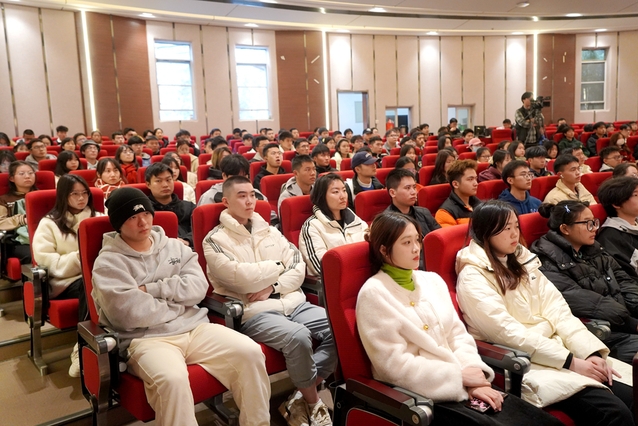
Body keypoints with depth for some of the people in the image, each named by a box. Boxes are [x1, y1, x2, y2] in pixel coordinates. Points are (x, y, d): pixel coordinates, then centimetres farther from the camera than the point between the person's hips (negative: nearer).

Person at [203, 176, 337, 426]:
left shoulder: (268, 231, 16)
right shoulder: (215, 240, -1)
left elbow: (299, 268, 8)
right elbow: (243, 278, -15)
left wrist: (272, 288, -10)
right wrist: (279, 266, 0)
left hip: (293, 303, 6)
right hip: (254, 313, -5)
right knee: (297, 336, -33)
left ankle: (300, 400, -5)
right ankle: (313, 405, -6)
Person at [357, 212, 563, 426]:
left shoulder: (432, 280, 10)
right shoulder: (374, 294, -11)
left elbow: (458, 335, 9)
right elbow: (396, 365, -14)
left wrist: (474, 377, -8)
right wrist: (460, 374, -12)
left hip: (461, 387, 6)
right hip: (418, 399, -6)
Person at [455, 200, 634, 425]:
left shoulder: (522, 261, 13)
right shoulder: (472, 278, -10)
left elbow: (557, 309, 5)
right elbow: (508, 333, -17)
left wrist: (591, 352, -9)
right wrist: (571, 362, -19)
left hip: (556, 347, 7)